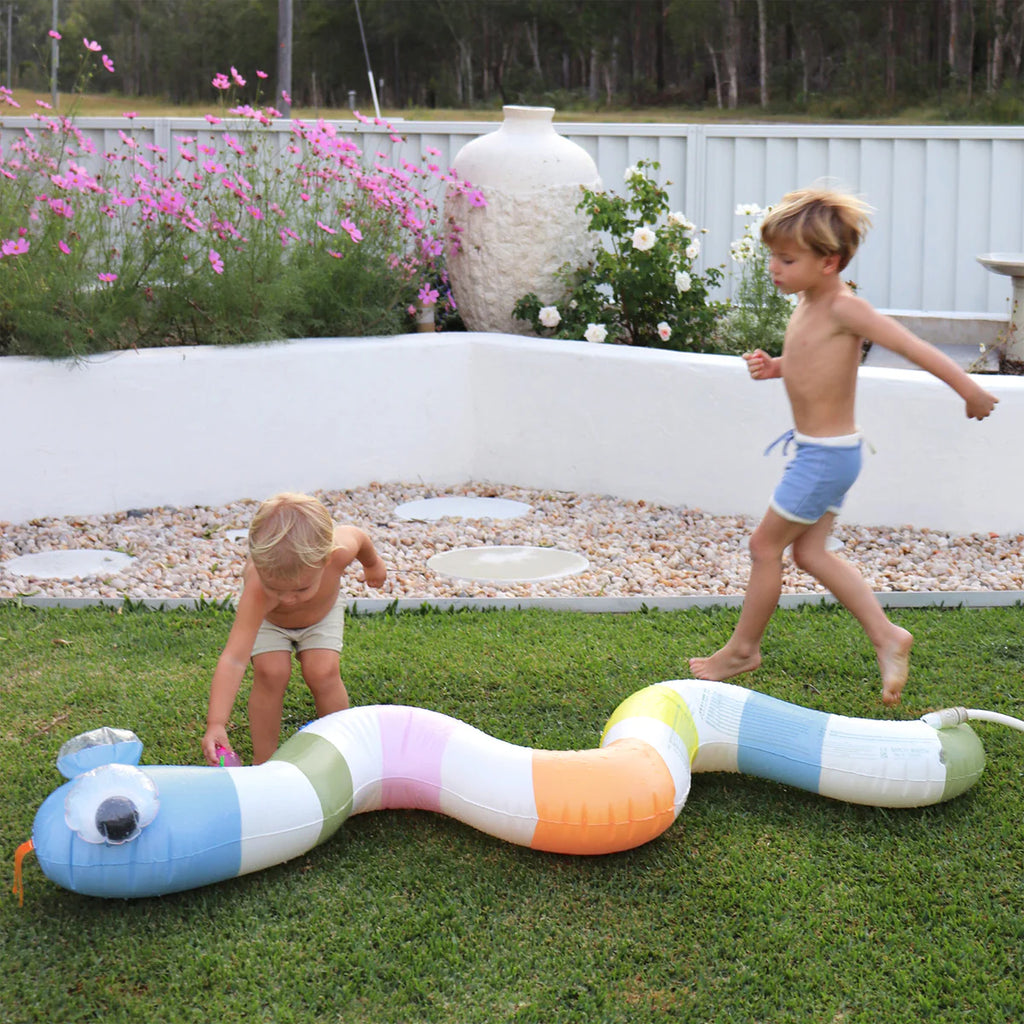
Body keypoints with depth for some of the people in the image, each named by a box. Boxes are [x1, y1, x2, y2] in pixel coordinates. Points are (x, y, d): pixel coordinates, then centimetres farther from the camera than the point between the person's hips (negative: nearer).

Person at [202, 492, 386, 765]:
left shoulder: (340, 550, -41)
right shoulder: (257, 592, -47)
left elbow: (356, 535, -14)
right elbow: (233, 659, -53)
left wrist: (373, 564, 9)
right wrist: (215, 725, -63)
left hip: (322, 610, 2)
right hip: (265, 617, -1)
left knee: (323, 672, -16)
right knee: (270, 672, -21)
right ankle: (263, 765, -3)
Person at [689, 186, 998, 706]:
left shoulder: (844, 309, -21)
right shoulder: (806, 304, 6)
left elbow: (911, 345, -21)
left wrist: (968, 388, -19)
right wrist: (773, 365, 2)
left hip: (827, 454, -9)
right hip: (817, 450, 9)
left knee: (765, 545, 2)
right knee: (810, 552, 13)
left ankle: (742, 647, 18)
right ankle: (886, 635, 15)